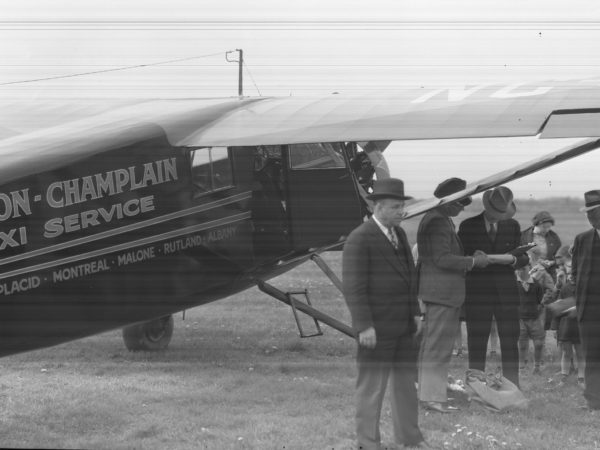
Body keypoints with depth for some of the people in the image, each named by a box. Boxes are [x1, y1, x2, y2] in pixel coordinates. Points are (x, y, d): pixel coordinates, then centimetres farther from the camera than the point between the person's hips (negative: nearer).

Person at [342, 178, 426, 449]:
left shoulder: (398, 234, 11)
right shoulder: (360, 239, -14)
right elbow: (353, 286, -17)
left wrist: (415, 313, 13)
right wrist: (364, 326, -21)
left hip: (403, 326, 8)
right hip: (377, 329, -8)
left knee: (406, 383, 15)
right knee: (371, 388, 1)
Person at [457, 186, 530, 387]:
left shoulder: (512, 226, 10)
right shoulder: (468, 226, 4)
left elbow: (524, 257, 12)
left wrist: (513, 260, -11)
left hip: (506, 293, 2)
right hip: (477, 293, -1)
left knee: (510, 343, 0)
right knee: (476, 345, 0)